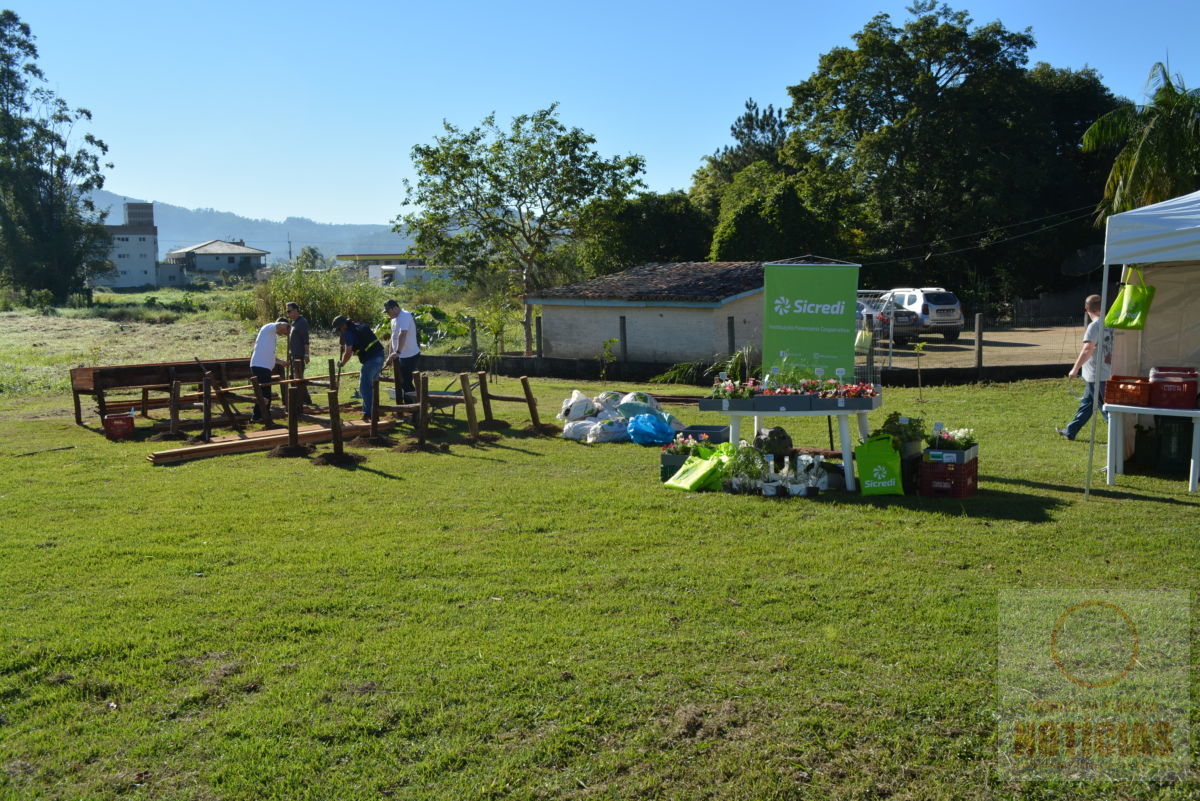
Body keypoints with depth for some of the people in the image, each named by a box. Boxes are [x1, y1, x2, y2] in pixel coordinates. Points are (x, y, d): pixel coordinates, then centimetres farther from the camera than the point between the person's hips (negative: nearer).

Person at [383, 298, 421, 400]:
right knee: (403, 381, 13)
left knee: (406, 382, -8)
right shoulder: (394, 319, 14)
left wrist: (398, 352, -39)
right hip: (402, 355, 10)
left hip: (410, 355, -10)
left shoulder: (405, 316, -18)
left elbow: (402, 335, -31)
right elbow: (394, 337, 22)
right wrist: (390, 355, 22)